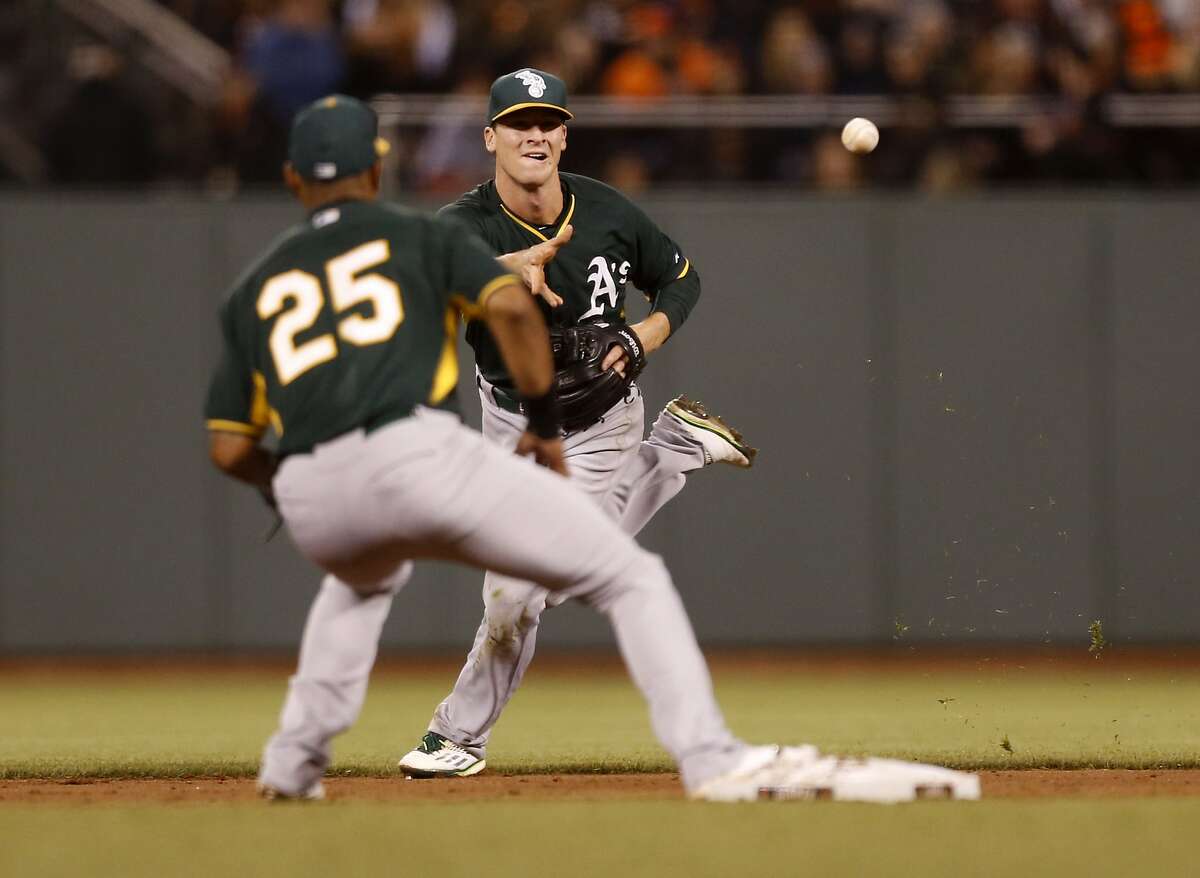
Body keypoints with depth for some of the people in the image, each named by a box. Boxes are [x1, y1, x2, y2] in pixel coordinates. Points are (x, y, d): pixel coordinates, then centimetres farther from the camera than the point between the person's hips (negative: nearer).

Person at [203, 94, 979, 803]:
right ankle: (712, 758, -14)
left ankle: (295, 761, 32)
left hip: (311, 503, 4)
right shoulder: (413, 236, 18)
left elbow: (229, 448, 18)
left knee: (366, 575, 41)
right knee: (631, 576, 4)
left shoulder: (254, 289, 24)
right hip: (418, 457, -4)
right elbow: (512, 307, -1)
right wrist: (545, 422, 11)